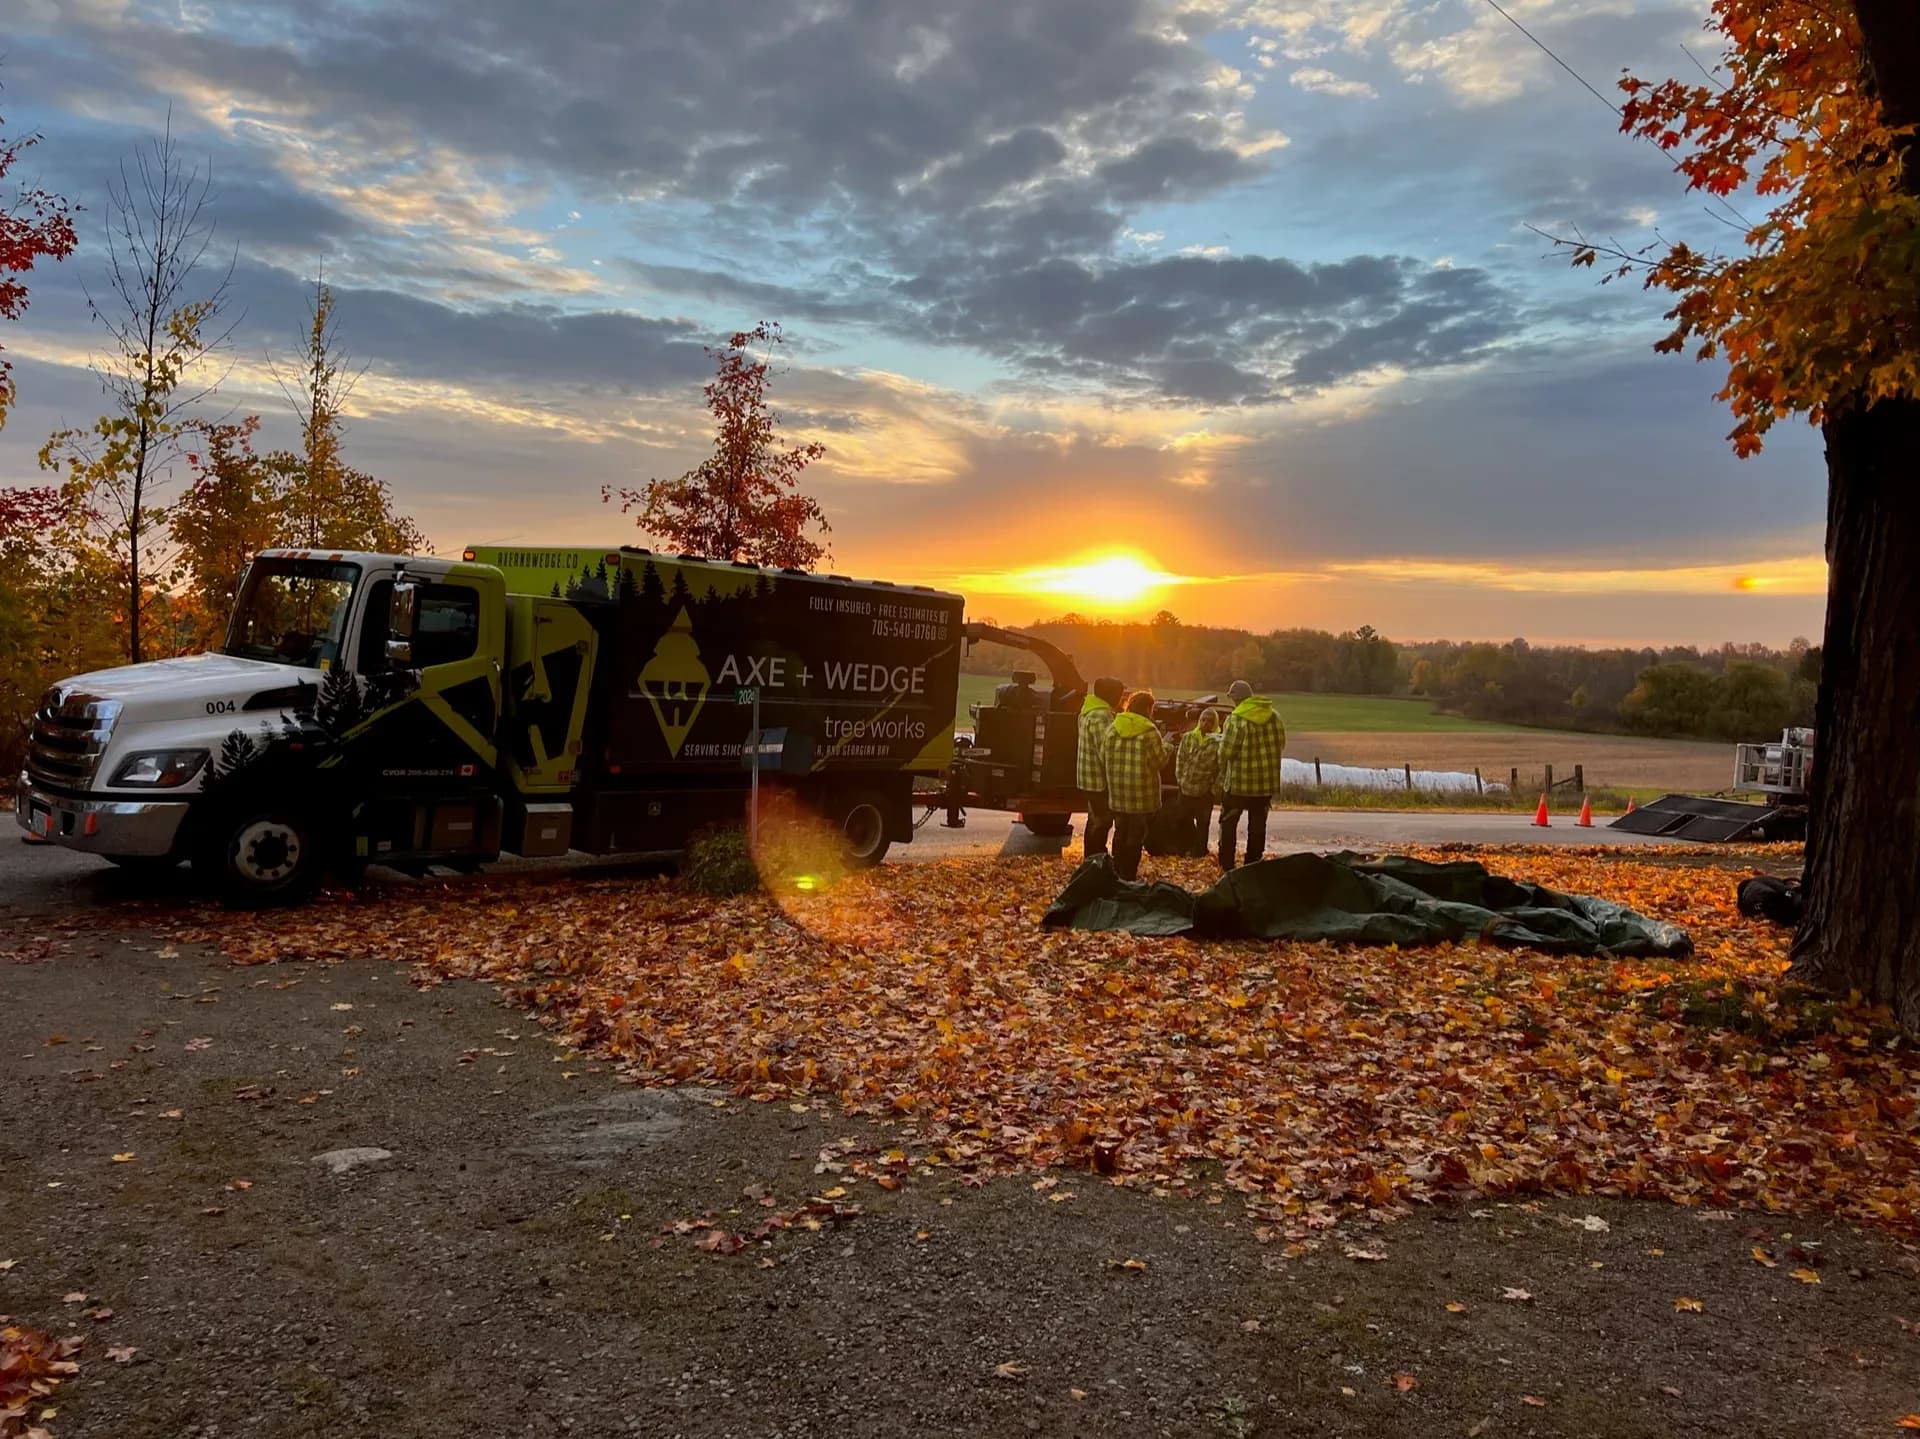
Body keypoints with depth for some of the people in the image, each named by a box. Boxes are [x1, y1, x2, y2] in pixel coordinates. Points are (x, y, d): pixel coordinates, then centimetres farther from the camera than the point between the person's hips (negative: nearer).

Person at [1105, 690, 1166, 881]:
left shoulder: (1113, 729, 2)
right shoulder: (1149, 731, -14)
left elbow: (1107, 757, 7)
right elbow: (1161, 761, -9)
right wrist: (1164, 746, 9)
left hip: (1117, 794, 5)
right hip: (1142, 795, -5)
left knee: (1120, 834, 18)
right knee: (1136, 837, 5)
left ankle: (1117, 873, 25)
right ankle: (1129, 875, 7)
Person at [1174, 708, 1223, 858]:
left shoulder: (1219, 742, -13)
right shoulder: (1187, 738, 1)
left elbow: (1222, 767, -11)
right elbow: (1180, 759, 7)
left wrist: (1215, 787, -11)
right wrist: (1180, 779, 3)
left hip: (1205, 791, -4)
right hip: (1186, 788, 4)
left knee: (1203, 823, 9)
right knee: (1184, 820, 14)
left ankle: (1198, 851, 22)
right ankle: (1187, 847, 31)